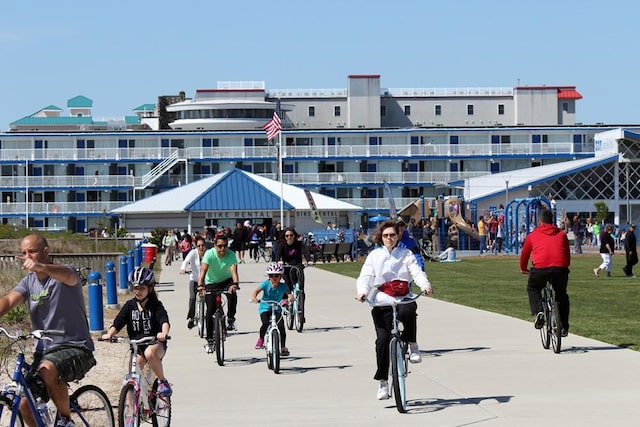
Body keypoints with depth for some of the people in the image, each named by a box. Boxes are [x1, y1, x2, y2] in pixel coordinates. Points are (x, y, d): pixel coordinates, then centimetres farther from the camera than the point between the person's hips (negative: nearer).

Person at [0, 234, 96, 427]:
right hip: (44, 350, 7)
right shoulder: (29, 281, 9)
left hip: (74, 347, -6)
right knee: (25, 406, -6)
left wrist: (39, 267, -57)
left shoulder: (64, 273, -8)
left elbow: (67, 276, -35)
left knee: (48, 369, -37)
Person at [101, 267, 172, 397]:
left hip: (155, 343, -4)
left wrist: (164, 333, -45)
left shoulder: (155, 305, -5)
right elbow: (118, 323, -5)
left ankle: (163, 381, -19)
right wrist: (109, 334, -27)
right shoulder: (130, 306, 5)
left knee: (150, 353, -38)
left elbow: (164, 320, -22)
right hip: (136, 346, 4)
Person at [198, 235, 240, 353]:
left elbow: (234, 271, -34)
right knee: (210, 311, -9)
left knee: (232, 295, -32)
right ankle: (209, 340, 1)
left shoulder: (231, 255, -20)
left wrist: (235, 284, -54)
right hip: (211, 283, -1)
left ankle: (230, 319, -8)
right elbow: (203, 270, -33)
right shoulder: (209, 254, -22)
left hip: (226, 281, 1)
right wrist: (200, 285, -50)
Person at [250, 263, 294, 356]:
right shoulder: (266, 284, -15)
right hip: (265, 308, -1)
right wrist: (254, 298, -44)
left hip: (277, 309, 2)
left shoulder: (283, 286, -11)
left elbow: (289, 294, -21)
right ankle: (261, 339, 3)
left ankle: (283, 347, 0)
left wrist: (290, 298, -45)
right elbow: (256, 290, -23)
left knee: (281, 327, -13)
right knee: (265, 323, -26)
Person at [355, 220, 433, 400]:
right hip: (382, 301, 0)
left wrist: (425, 285, -22)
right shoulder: (374, 255, 13)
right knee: (383, 339, -12)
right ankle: (382, 381, -3)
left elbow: (417, 271, 0)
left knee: (408, 311, -37)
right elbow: (365, 276, 4)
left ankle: (412, 344, -12)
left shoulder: (406, 254, 13)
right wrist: (362, 291, -17)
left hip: (404, 299, 0)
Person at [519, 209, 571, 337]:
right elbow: (567, 255, 29)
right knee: (562, 294, 26)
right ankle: (564, 327, 21)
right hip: (560, 268, 2)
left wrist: (524, 269, 48)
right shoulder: (562, 234, 23)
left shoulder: (533, 235, 19)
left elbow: (524, 254, 29)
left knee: (532, 289, 27)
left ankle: (538, 312, 1)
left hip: (540, 268, -2)